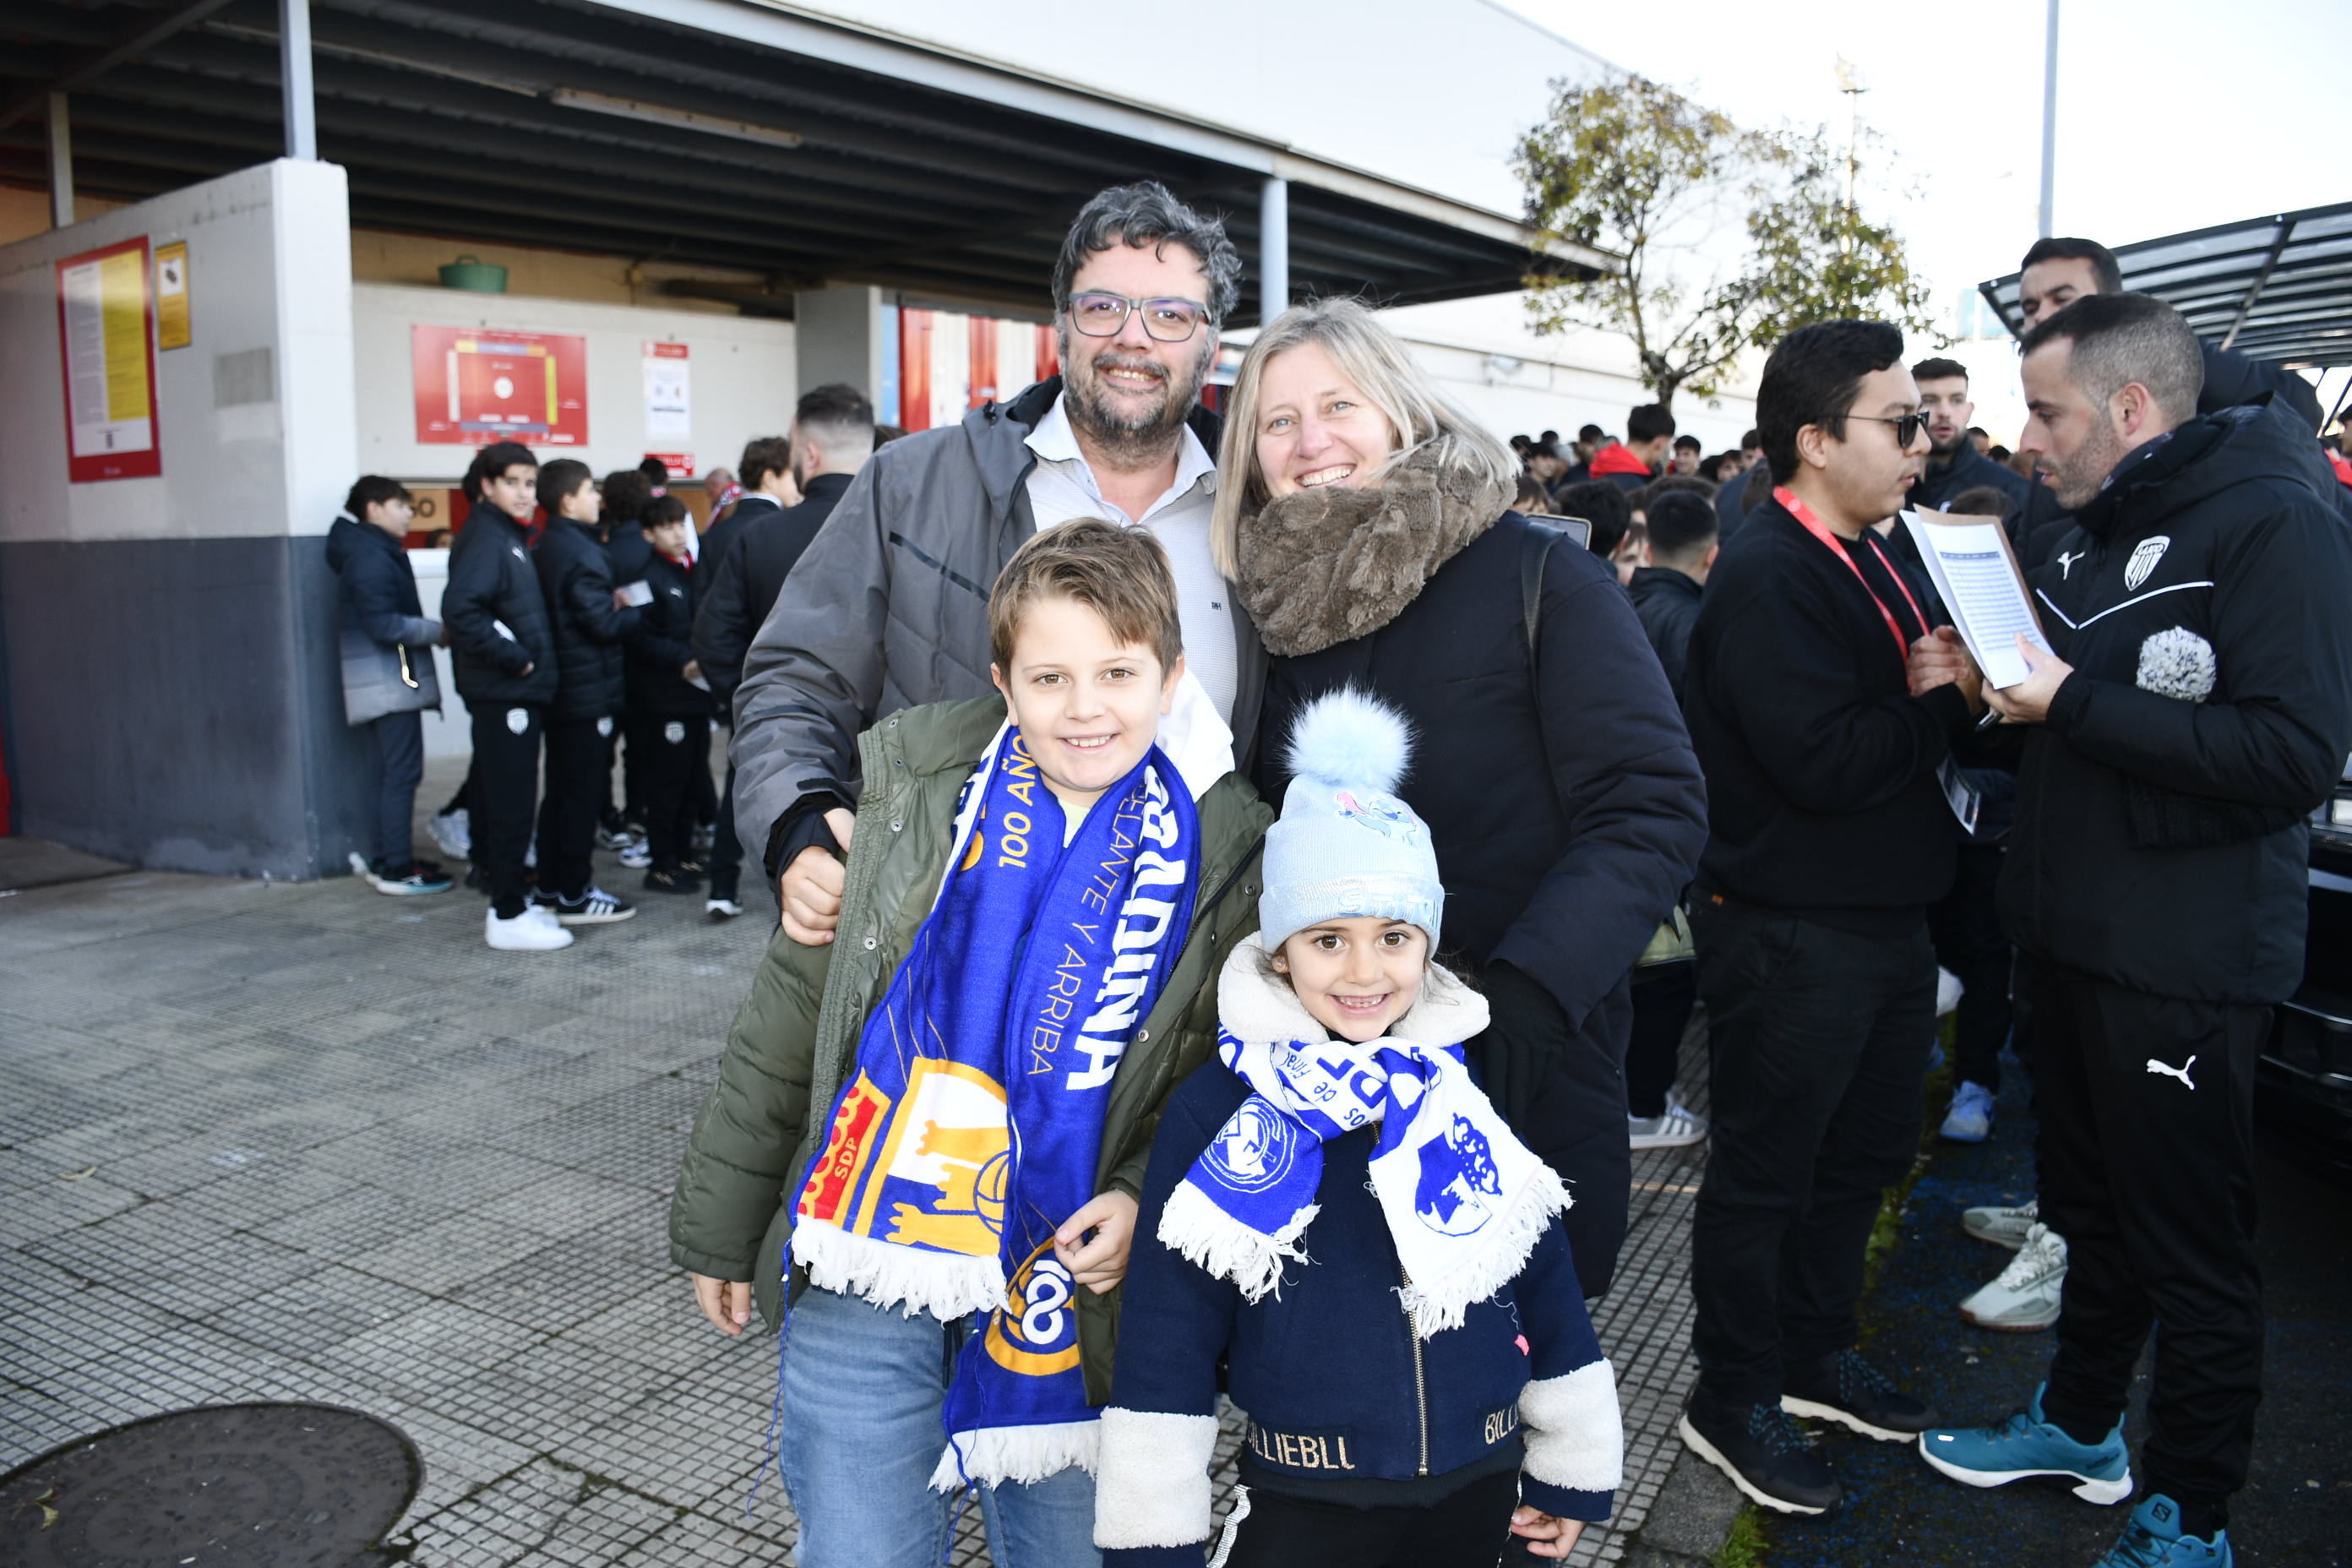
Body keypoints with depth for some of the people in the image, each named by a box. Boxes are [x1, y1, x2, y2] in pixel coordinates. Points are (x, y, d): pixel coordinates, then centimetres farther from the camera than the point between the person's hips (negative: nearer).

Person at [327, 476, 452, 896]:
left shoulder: (376, 553, 17)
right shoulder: (370, 558, -14)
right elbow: (384, 625, -20)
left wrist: (431, 631, 5)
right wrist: (439, 632, -14)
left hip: (391, 681, 10)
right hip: (390, 680, -10)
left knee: (393, 771, 14)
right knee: (402, 771, -7)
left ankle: (387, 859, 21)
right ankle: (397, 868, -3)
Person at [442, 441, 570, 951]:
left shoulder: (508, 537, 17)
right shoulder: (485, 538, -13)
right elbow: (460, 609, -26)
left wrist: (527, 658, 10)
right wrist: (517, 658, -19)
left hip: (516, 693, 10)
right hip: (503, 694, -10)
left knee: (503, 801, 15)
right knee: (511, 805, -5)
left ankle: (510, 901, 24)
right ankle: (508, 917, 1)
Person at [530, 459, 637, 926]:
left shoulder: (542, 549, 12)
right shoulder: (580, 553, -17)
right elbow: (605, 624, -20)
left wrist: (611, 605, 3)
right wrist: (632, 612, -3)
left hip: (559, 689, 9)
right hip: (589, 690, -9)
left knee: (560, 790, 16)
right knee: (583, 792, -3)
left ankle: (551, 886, 24)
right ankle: (575, 897, 3)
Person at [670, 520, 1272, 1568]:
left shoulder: (1227, 851, -4)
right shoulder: (909, 784, -5)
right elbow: (790, 1012, 2)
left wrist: (1144, 1200, -11)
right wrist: (720, 1228, 6)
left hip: (1068, 1295, 1)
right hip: (863, 1288, 0)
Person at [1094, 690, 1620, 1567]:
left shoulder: (1476, 1084, -3)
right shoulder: (1216, 1108, -13)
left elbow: (1547, 1283, 7)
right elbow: (1166, 1331, -9)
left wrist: (1574, 1466, 13)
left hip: (1479, 1491, 3)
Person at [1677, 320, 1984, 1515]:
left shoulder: (1875, 562, 13)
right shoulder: (1767, 575, -20)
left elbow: (1904, 729, 15)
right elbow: (1824, 759, -28)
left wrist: (1961, 688, -6)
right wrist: (1942, 705, -14)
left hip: (1886, 921, 10)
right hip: (1789, 934, -10)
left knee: (1866, 1155, 22)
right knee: (1765, 1175, 5)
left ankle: (1813, 1355, 41)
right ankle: (1732, 1401, 23)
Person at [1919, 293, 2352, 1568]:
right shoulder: (2097, 529, 13)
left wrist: (2074, 705, -23)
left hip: (2186, 964, -8)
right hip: (2071, 937, 8)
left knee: (2192, 1248, 6)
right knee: (2089, 1208, 22)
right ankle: (2080, 1425, 40)